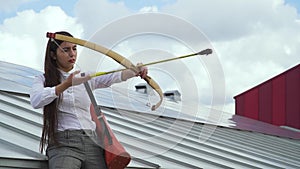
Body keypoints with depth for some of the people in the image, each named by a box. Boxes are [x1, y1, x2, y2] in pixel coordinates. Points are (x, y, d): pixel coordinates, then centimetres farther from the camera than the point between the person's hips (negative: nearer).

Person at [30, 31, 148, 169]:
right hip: (63, 143, -4)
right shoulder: (43, 79, 9)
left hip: (92, 142, 4)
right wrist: (66, 84, -22)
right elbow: (35, 101, -13)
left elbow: (112, 77, -2)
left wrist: (136, 71, -22)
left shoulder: (87, 77, 17)